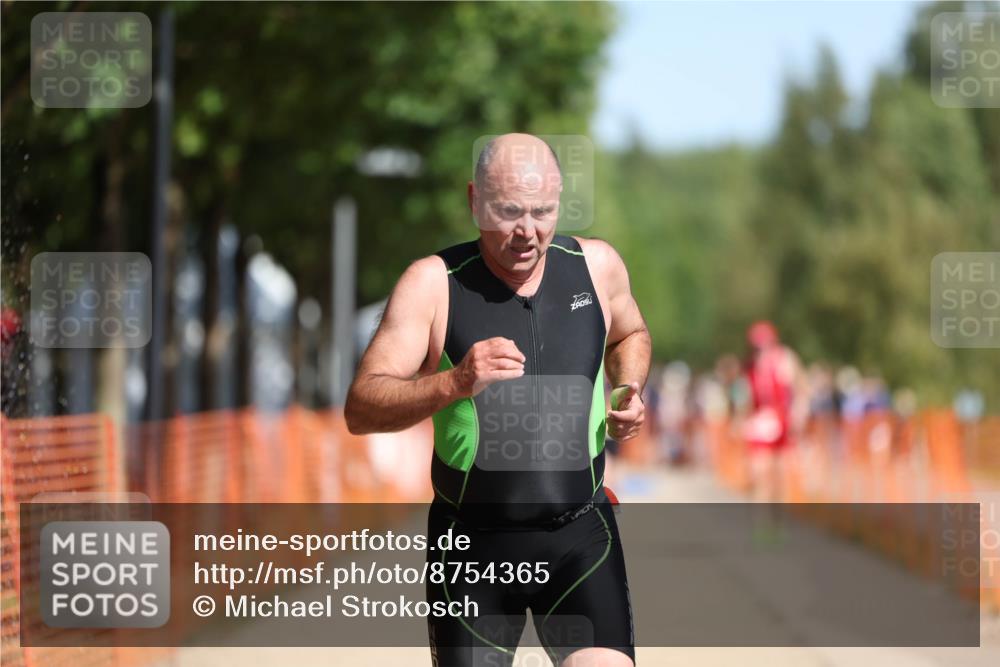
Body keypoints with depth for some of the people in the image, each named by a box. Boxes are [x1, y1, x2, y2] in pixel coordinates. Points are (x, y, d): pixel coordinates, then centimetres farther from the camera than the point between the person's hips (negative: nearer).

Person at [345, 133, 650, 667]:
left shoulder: (597, 265, 2)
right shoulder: (434, 283, -9)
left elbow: (630, 334, 25)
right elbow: (360, 409, -15)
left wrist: (630, 394, 4)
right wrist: (453, 383, -31)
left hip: (579, 536, 1)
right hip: (472, 542, -1)